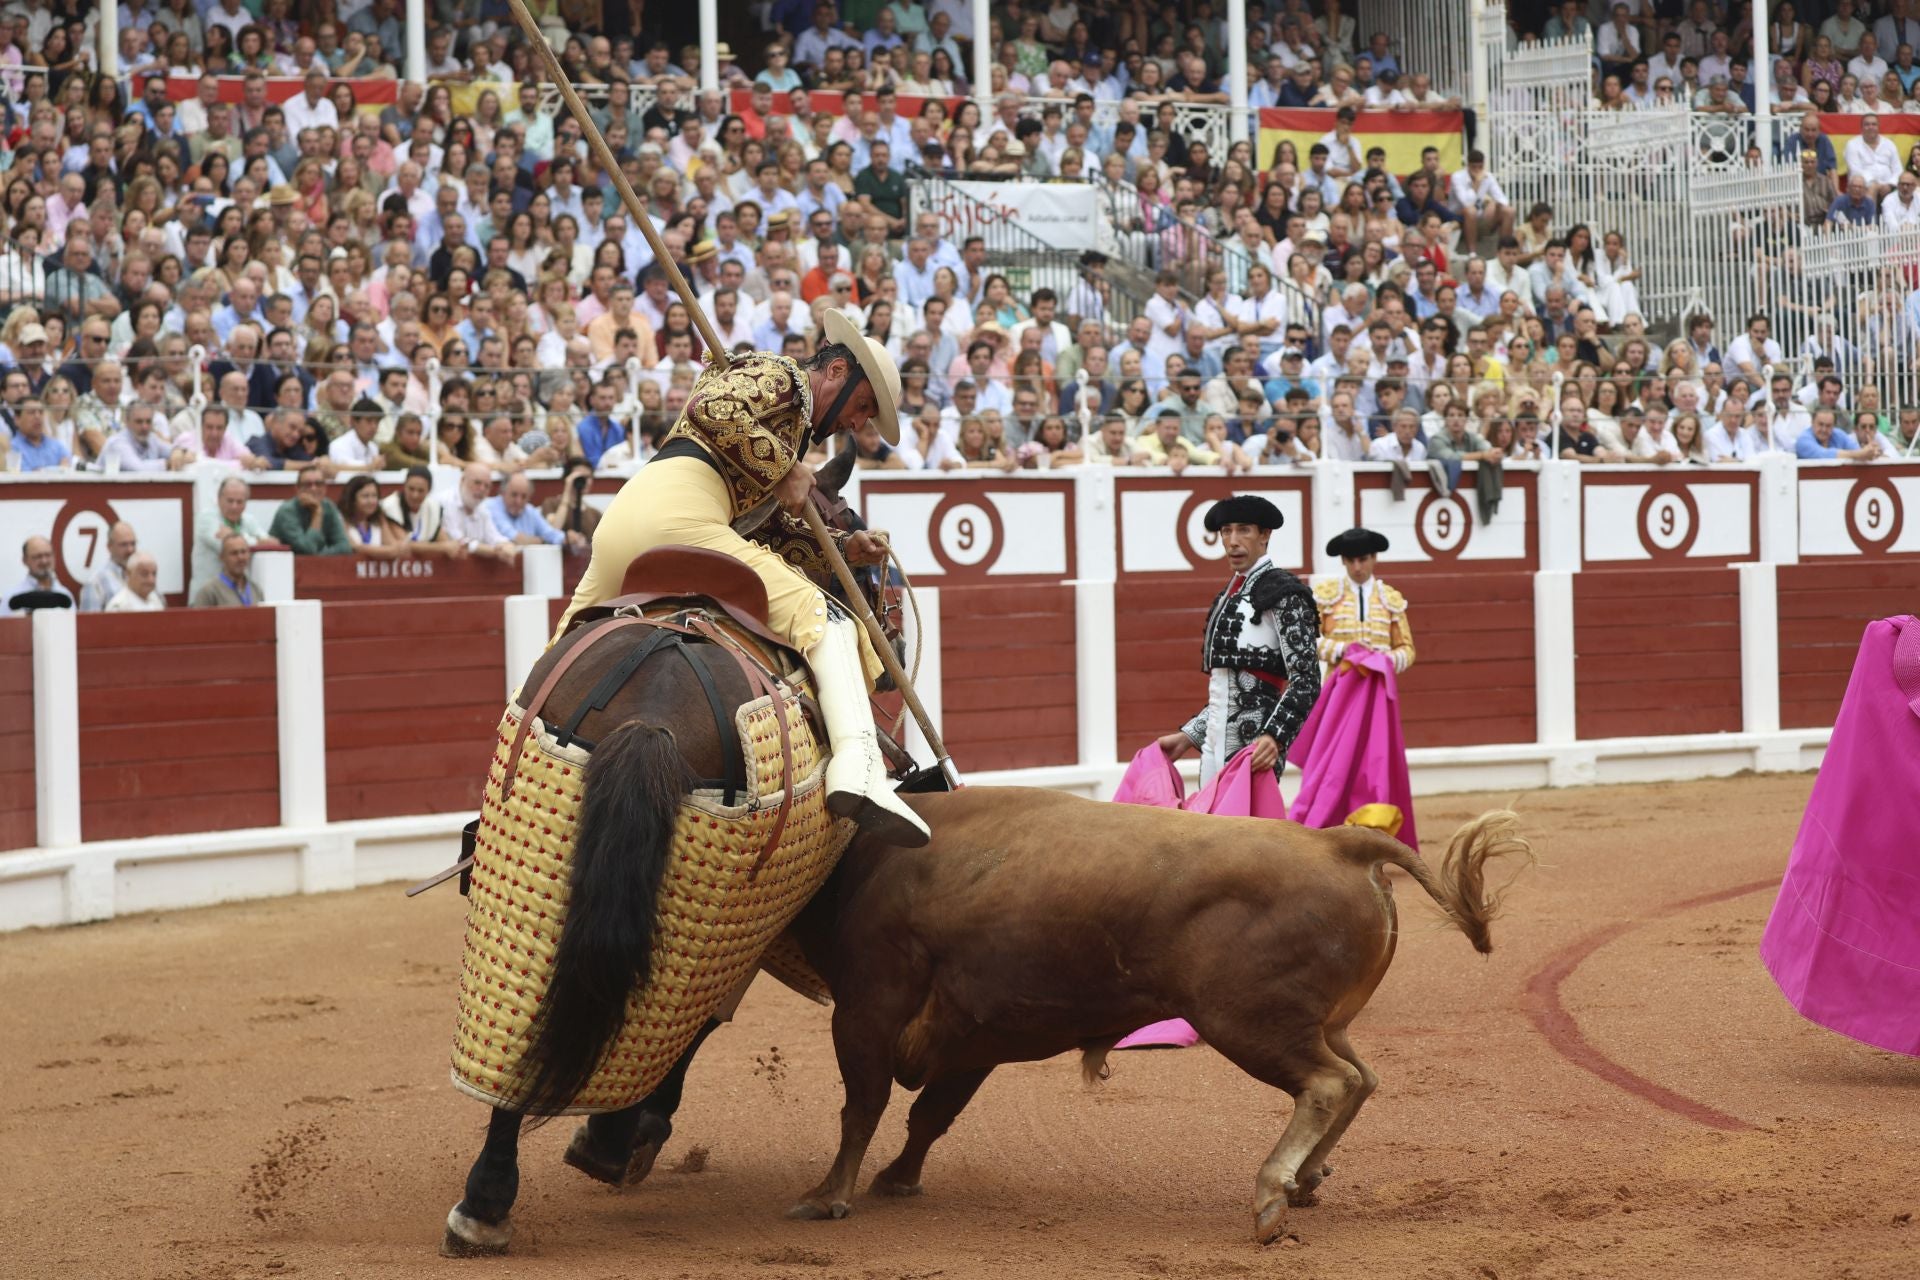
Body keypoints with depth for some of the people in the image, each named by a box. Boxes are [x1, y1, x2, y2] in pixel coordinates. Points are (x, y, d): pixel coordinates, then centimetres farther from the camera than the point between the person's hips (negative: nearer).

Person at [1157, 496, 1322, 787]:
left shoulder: (1282, 593, -5)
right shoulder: (1228, 597, 20)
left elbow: (1305, 681, -13)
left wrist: (1273, 737, -25)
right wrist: (1187, 736, 19)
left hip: (1254, 751, -8)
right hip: (1214, 749, 8)